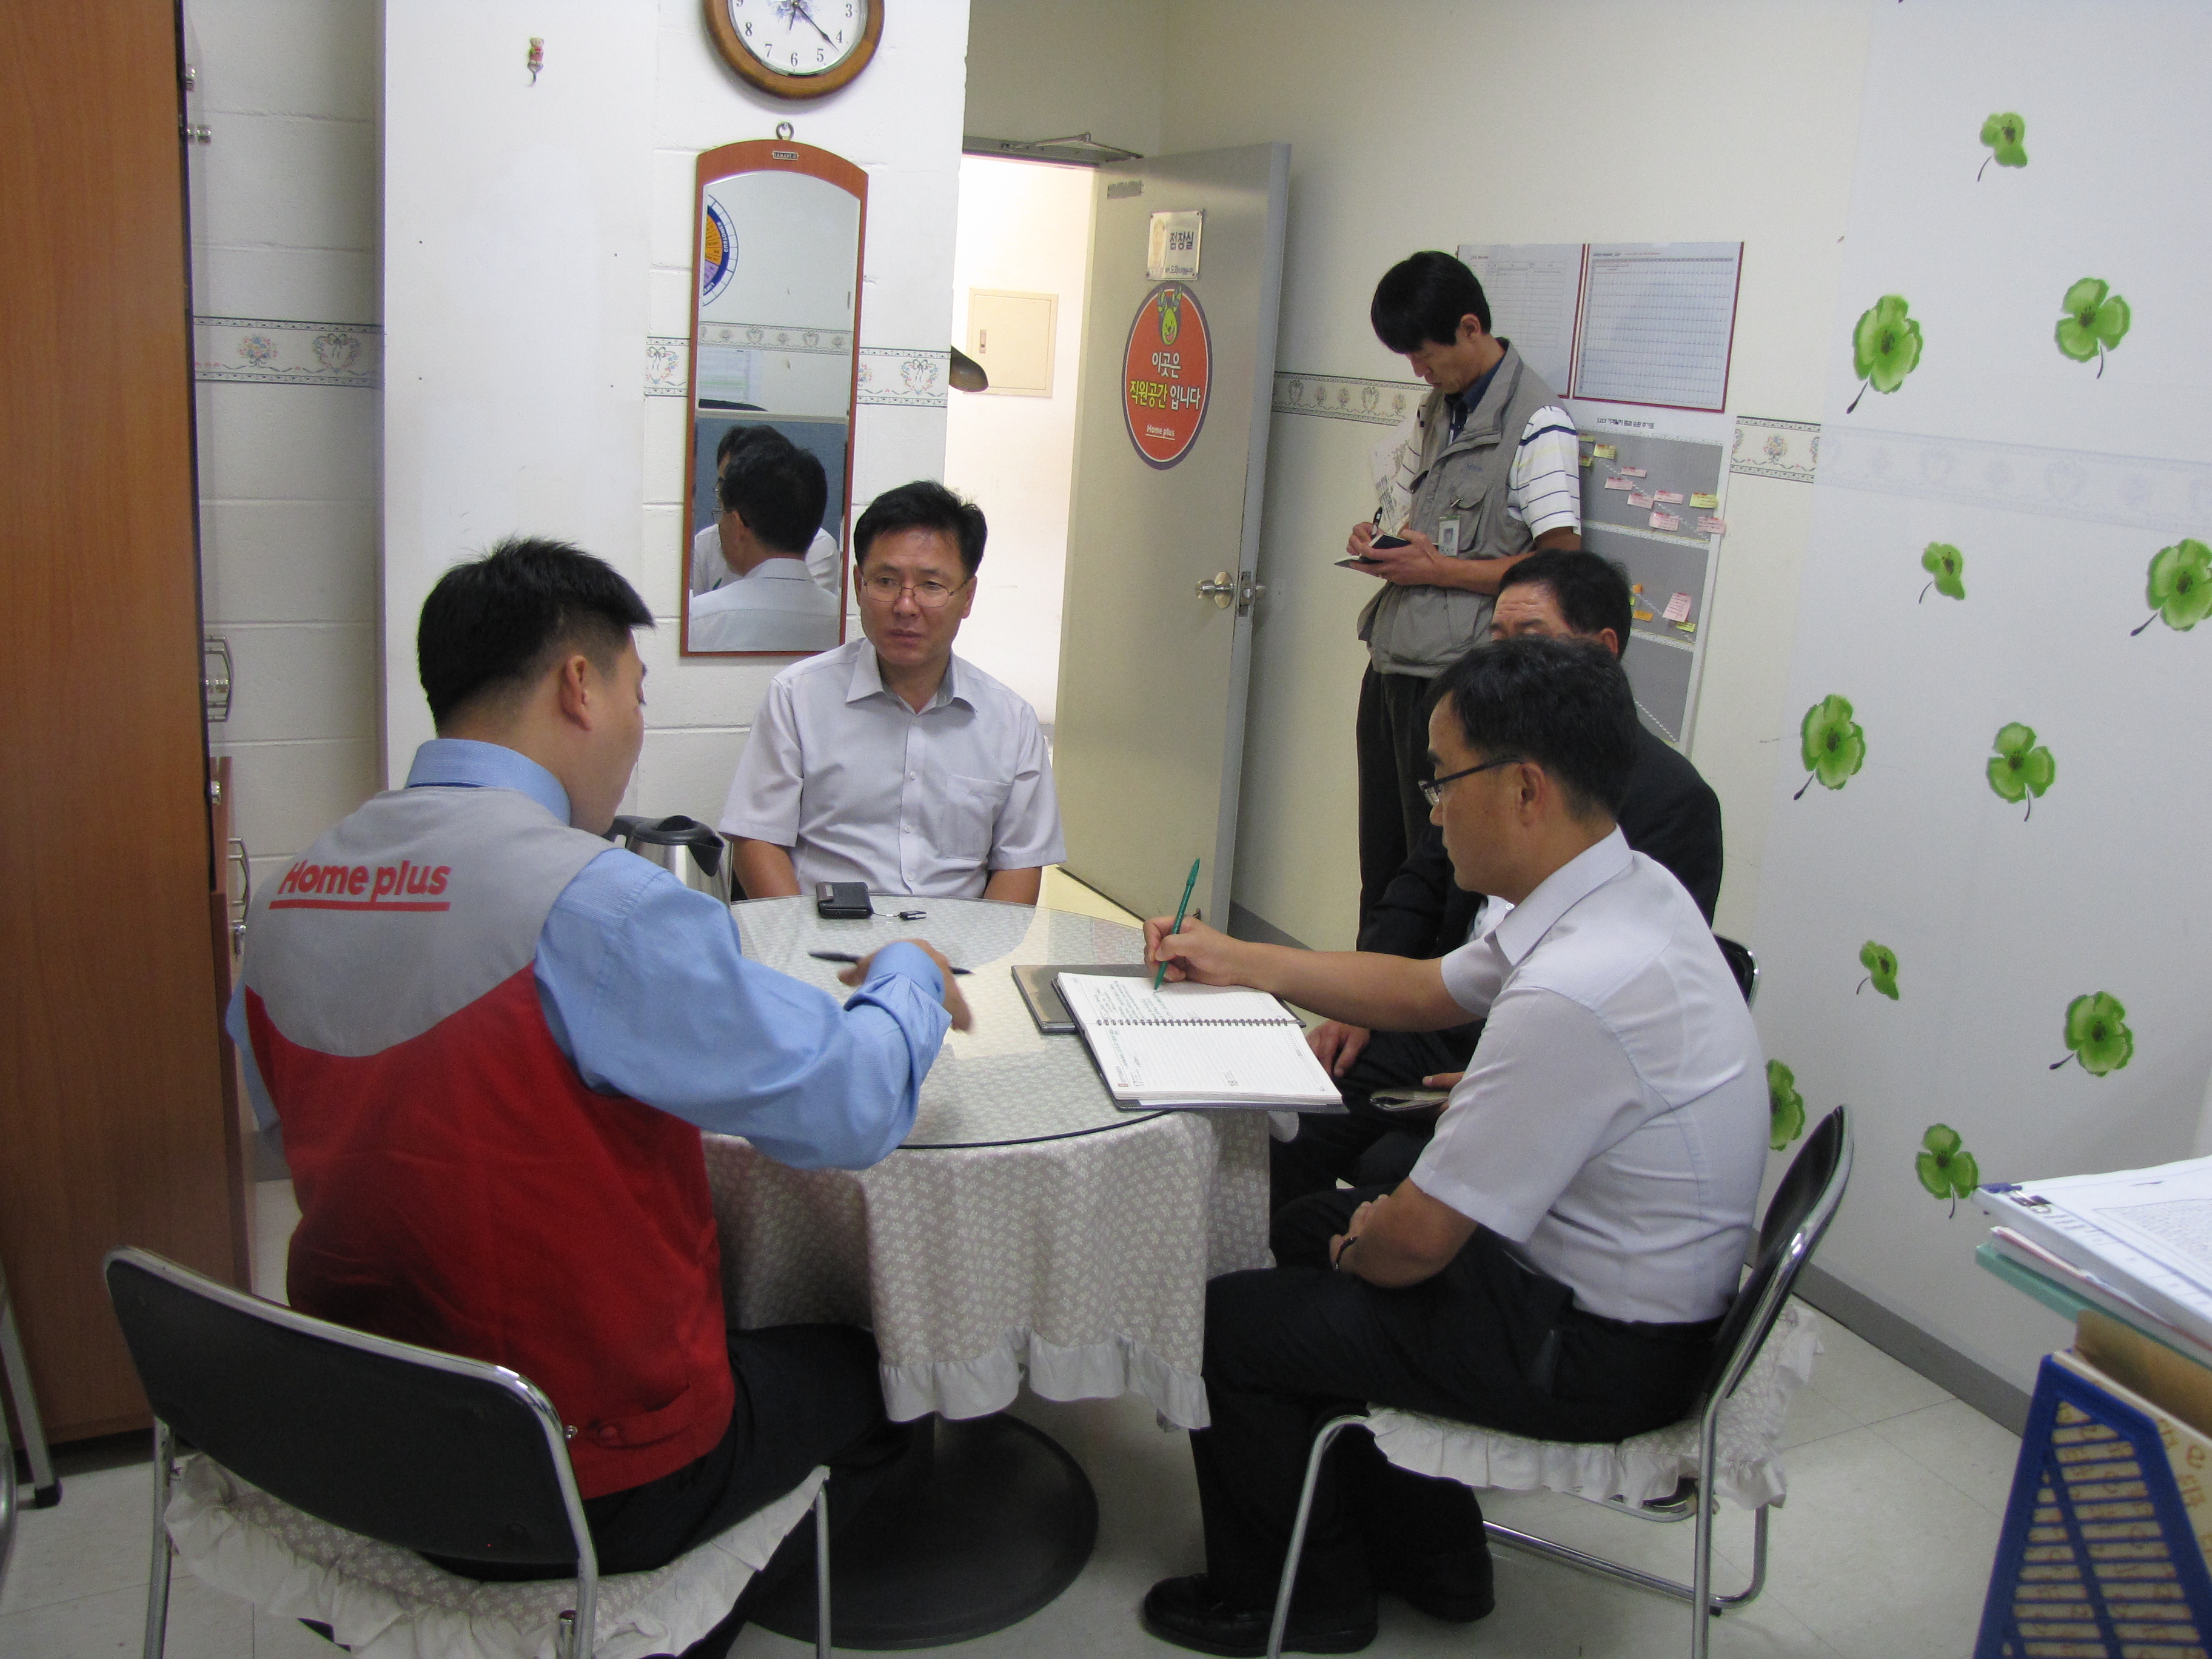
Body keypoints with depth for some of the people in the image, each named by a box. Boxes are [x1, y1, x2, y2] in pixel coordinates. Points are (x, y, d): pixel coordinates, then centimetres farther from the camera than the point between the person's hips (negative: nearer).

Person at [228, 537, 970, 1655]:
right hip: (587, 1490, -7)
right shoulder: (594, 901, -27)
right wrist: (909, 975, 0)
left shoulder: (293, 889, -4)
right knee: (863, 1376, 21)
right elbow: (851, 1106, -22)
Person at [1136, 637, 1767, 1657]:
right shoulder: (1629, 888, -3)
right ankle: (1424, 1553, 34)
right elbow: (1426, 990, 13)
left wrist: (1361, 1245, -1)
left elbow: (1416, 1241, -25)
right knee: (1305, 1228, 22)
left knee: (1224, 1325, 0)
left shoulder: (1572, 993, -34)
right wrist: (1236, 960, 17)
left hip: (1593, 1351, -9)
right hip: (1618, 1281, 9)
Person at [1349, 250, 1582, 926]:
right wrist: (1377, 541, 6)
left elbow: (1560, 562, -15)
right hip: (1392, 667, 8)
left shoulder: (1537, 424, -11)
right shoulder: (1435, 411, 15)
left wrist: (1437, 568, -15)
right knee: (1380, 864, 13)